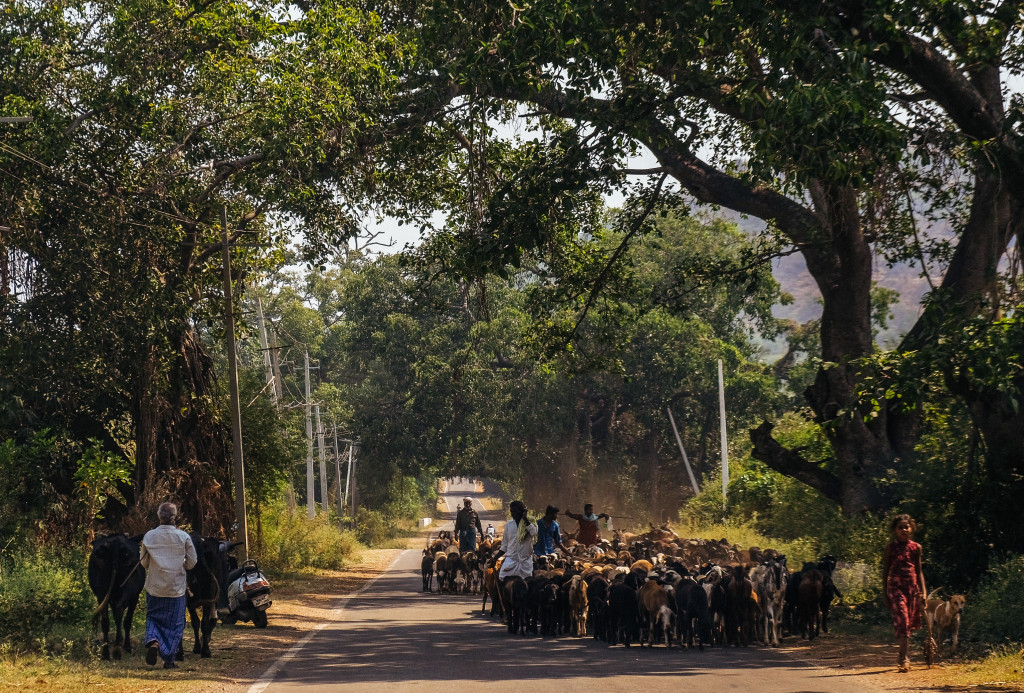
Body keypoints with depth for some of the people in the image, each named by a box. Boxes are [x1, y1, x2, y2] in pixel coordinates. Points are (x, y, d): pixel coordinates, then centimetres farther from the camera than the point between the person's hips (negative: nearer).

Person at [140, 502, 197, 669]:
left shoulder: (149, 536, -4)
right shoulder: (183, 537, -8)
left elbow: (144, 562, 5)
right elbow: (192, 562, -1)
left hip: (154, 588, 1)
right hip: (176, 589, -1)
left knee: (153, 618, 17)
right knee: (174, 623, 10)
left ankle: (152, 641, -12)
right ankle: (169, 659, 11)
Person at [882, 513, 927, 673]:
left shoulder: (916, 547, 8)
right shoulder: (891, 548, 1)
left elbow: (919, 570, 13)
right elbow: (885, 570, 5)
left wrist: (922, 591, 6)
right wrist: (885, 593, 1)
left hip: (912, 587, 4)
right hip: (895, 586, -3)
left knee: (910, 623, 9)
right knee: (902, 621, -14)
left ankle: (902, 655, 25)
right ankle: (904, 658, -17)